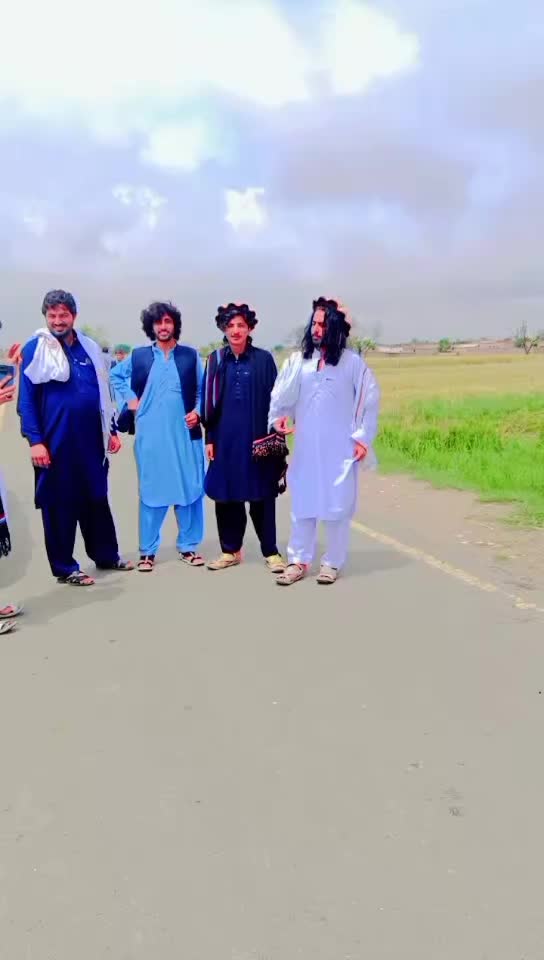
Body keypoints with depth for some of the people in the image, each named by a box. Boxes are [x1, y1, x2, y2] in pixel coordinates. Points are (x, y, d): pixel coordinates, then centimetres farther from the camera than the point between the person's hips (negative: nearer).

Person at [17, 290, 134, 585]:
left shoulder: (89, 347, 10)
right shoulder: (34, 350, -5)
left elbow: (103, 392, 16)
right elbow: (26, 398, -7)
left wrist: (111, 430, 13)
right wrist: (35, 440, -14)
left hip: (92, 439, 5)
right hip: (56, 441, -5)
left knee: (97, 498, 14)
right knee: (60, 503, 5)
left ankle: (106, 555, 29)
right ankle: (64, 567, 16)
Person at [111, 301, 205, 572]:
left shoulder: (190, 355, 7)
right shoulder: (139, 356, 7)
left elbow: (201, 391, 10)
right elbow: (115, 375, 21)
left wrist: (197, 412, -6)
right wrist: (130, 399, 8)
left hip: (185, 432, 1)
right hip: (151, 434, 0)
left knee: (189, 489, 4)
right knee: (152, 491, 4)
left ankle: (188, 546, 16)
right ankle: (147, 550, 12)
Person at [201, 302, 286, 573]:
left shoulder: (264, 359, -1)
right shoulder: (215, 360, 6)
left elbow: (273, 399, 0)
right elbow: (208, 401, 7)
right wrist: (209, 438, 3)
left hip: (257, 436, -2)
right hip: (225, 437, 3)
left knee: (262, 496, 3)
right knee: (226, 495, 7)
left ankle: (270, 551, 14)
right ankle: (231, 550, 21)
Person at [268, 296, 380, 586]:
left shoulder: (353, 362, -5)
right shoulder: (298, 361, 1)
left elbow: (370, 401, -1)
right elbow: (282, 396, 4)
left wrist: (363, 438, -4)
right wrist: (278, 417, -15)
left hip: (339, 449, -2)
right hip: (306, 448, 3)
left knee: (337, 506, 6)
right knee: (302, 504, 8)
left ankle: (332, 562, 20)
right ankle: (298, 561, 19)